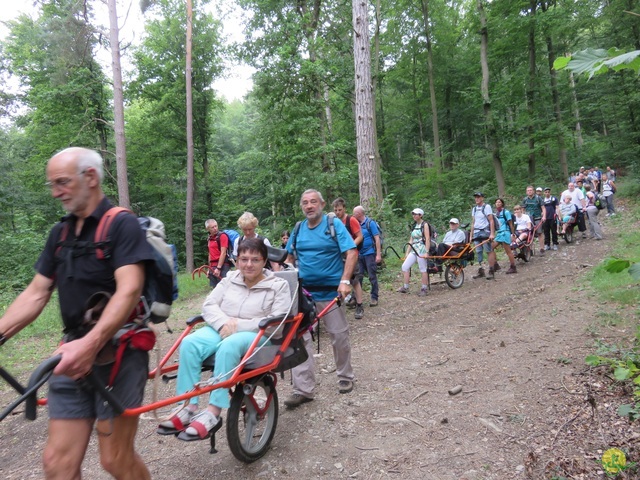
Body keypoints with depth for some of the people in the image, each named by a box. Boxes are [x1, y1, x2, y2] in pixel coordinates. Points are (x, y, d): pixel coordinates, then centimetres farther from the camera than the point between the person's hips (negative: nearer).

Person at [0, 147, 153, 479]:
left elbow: (129, 291, -23)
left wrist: (90, 343, -36)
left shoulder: (122, 224, -11)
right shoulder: (60, 233, 12)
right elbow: (35, 294, 11)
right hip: (73, 355, 6)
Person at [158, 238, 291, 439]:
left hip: (258, 335, -4)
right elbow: (209, 305, 7)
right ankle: (188, 407, -22)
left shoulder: (278, 285, -1)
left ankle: (213, 413, -33)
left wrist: (239, 325, -18)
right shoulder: (230, 279, 11)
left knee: (228, 346, -38)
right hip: (222, 330, 4)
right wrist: (224, 322, -16)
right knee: (189, 343, -26)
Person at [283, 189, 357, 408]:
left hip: (330, 291, -3)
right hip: (303, 291, 4)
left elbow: (352, 252, -11)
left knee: (339, 335, 8)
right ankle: (303, 389, 4)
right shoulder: (298, 229, 8)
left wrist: (345, 281, -20)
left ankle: (345, 376, 30)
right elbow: (289, 258, 19)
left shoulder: (334, 224, -4)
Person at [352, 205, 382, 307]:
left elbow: (377, 239, -11)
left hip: (370, 253, -6)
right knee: (358, 276, 8)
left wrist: (378, 254, -16)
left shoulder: (370, 223, -8)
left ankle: (374, 298, 10)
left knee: (372, 276, 1)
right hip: (360, 254, 6)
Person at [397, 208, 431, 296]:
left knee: (423, 269, -2)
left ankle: (424, 289, 8)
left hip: (422, 250, -7)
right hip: (414, 250, 7)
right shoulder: (414, 226, 16)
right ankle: (405, 287, 4)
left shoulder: (424, 225, -4)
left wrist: (426, 252, -18)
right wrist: (407, 252, 13)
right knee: (405, 266, -2)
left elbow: (427, 239, -11)